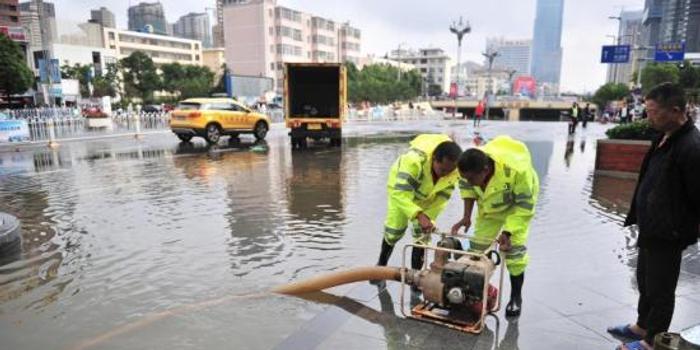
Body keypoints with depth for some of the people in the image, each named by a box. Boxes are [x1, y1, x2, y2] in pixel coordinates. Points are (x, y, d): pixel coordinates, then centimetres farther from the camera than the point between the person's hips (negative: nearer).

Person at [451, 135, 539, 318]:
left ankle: (516, 297, 9)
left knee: (513, 248, -11)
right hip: (489, 204, 4)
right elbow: (466, 187, -8)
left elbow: (525, 206, -29)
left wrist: (507, 232, -33)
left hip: (517, 204, -4)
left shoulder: (517, 170, -44)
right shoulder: (471, 168, -32)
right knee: (477, 244, 4)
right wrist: (467, 217, -14)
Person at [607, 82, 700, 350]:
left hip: (668, 234, -9)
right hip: (651, 228, 9)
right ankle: (642, 326, 42)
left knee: (660, 288, 8)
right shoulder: (665, 138, 6)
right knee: (645, 281, 23)